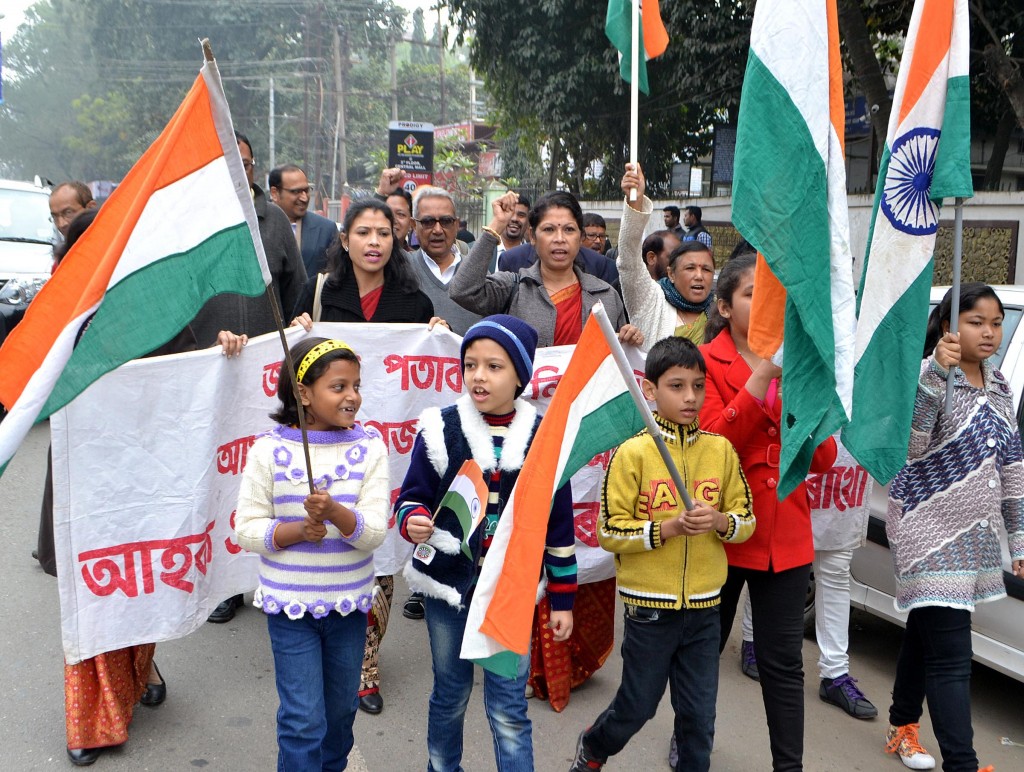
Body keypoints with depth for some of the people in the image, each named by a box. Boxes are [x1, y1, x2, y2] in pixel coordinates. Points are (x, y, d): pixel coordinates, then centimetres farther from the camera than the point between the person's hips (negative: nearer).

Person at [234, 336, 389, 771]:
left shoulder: (369, 448, -6)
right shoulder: (270, 450, -10)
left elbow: (374, 533, -12)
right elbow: (247, 529, -7)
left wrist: (336, 512, -31)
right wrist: (297, 530, -23)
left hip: (349, 603, 3)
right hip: (290, 604, -2)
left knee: (340, 710, 21)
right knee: (303, 720, 2)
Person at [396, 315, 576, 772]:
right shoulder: (440, 429, -6)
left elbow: (558, 526, 2)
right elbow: (411, 496, 0)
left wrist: (562, 599, 4)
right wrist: (413, 520, -25)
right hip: (448, 581, 1)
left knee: (509, 710, 3)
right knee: (449, 695, 18)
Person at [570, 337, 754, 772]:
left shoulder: (721, 450, -1)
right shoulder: (633, 453, -11)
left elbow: (747, 520, 5)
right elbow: (609, 532, -11)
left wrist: (720, 521, -15)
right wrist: (666, 528, -22)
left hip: (705, 607, 3)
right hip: (649, 606, -2)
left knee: (700, 714, 12)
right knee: (637, 706, 15)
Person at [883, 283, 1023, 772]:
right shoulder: (929, 375, -13)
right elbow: (909, 444, -29)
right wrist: (936, 373, -37)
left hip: (974, 536, 7)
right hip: (929, 534, -7)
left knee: (926, 634, 20)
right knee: (952, 657, -10)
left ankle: (902, 727, 36)